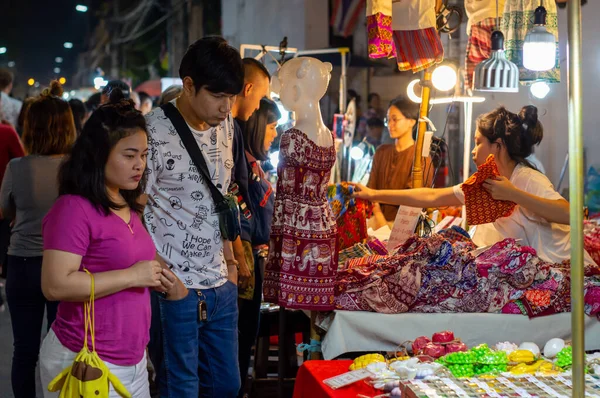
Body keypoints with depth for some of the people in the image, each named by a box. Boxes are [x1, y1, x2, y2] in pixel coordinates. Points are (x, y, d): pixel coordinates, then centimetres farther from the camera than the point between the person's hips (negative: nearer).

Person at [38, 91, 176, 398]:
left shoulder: (128, 207, 10)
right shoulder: (73, 208, -15)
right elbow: (55, 285, -24)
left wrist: (152, 276, 6)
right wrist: (133, 275, -20)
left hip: (132, 359, 8)